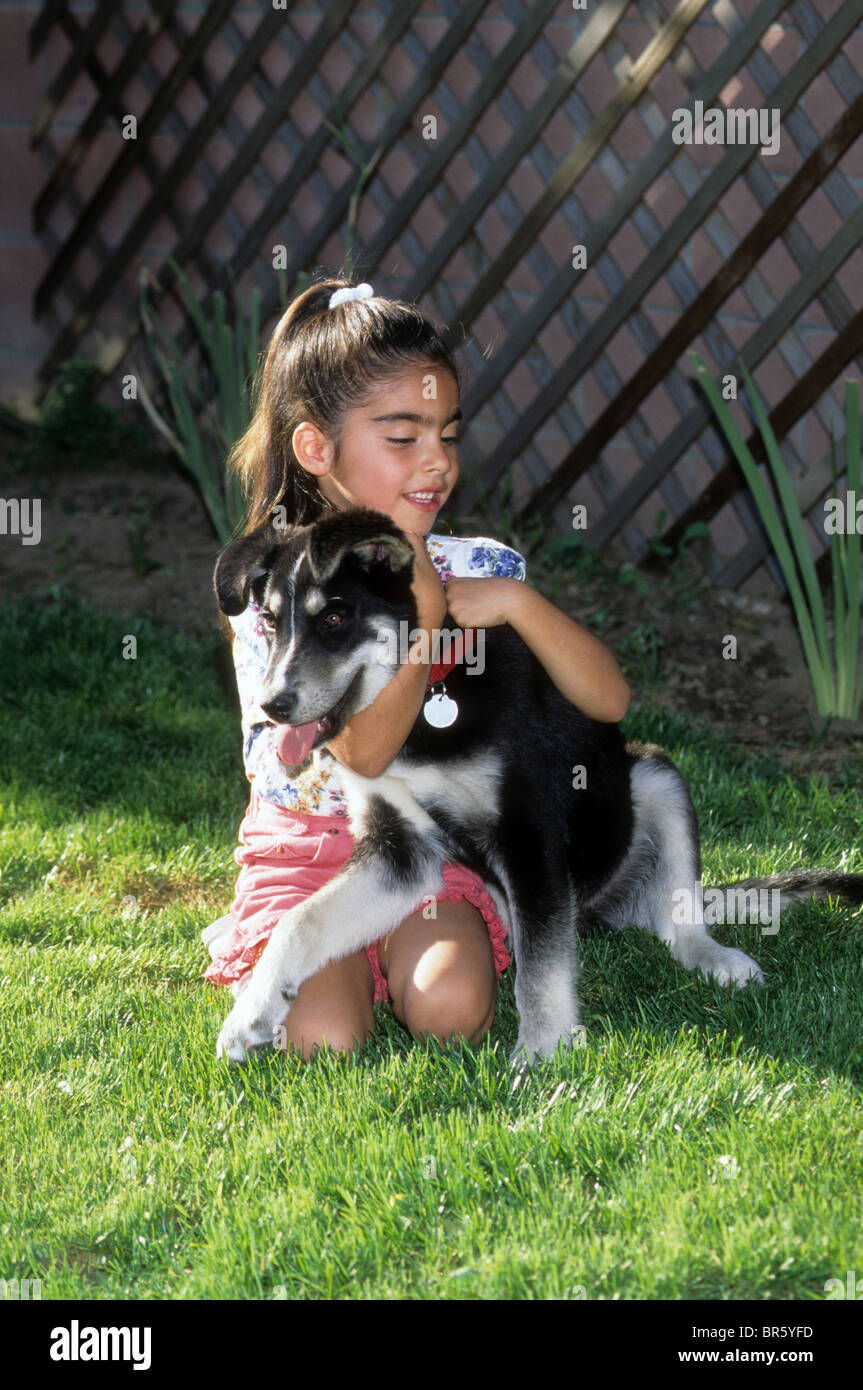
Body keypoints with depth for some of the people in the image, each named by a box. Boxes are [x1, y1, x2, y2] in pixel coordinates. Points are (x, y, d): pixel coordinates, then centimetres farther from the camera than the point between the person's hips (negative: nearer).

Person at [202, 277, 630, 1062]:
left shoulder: (479, 569, -2)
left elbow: (609, 700, -8)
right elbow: (360, 755, -19)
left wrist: (517, 600, -22)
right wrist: (420, 612, -27)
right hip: (308, 848, -1)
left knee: (449, 1010, -26)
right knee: (323, 1036, -25)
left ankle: (406, 960, 7)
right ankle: (344, 962, 9)